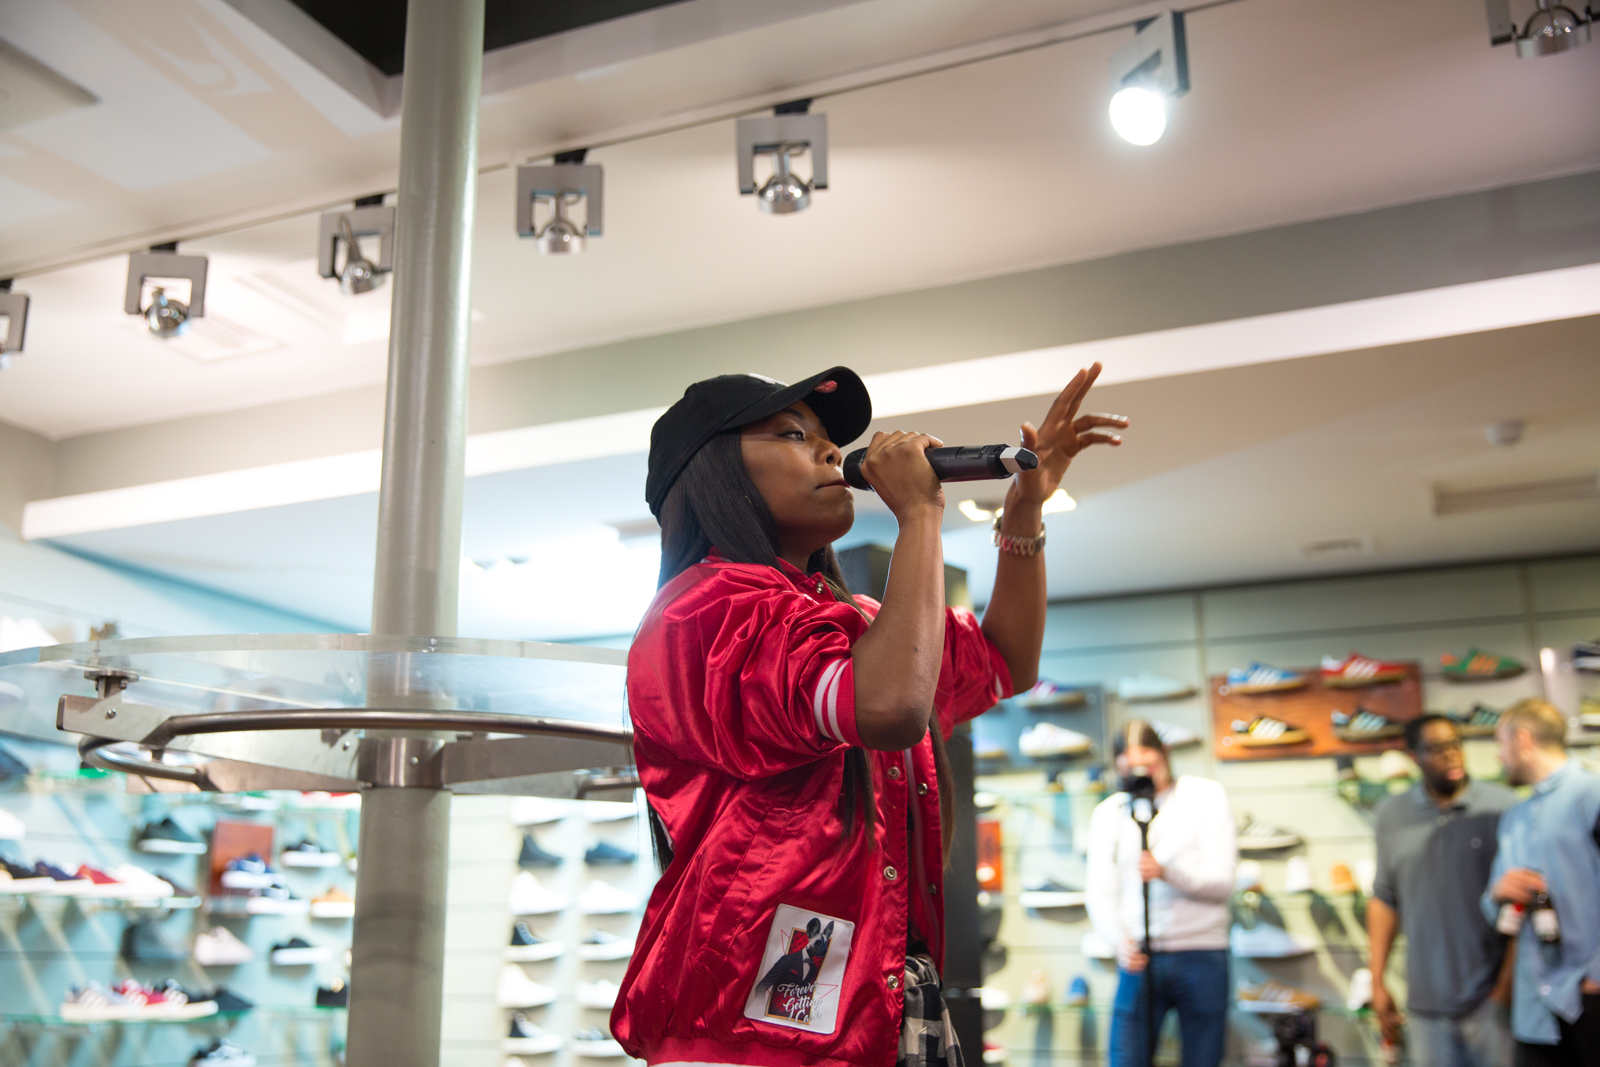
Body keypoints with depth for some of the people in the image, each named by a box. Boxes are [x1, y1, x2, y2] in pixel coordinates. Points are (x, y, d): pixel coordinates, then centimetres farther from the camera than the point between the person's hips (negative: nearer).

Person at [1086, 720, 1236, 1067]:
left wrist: (1166, 871, -22)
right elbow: (1099, 891, 1)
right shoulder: (1107, 813, 9)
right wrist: (1120, 940, -18)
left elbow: (1222, 881, -5)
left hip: (1201, 956, -1)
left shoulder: (1206, 796, 3)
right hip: (1138, 958, 1)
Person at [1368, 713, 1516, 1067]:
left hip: (1492, 998, -2)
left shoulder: (1502, 807, -4)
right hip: (1427, 999, 2)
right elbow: (1384, 898, 11)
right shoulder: (1391, 815, 6)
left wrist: (1509, 982, -7)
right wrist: (1377, 982, 9)